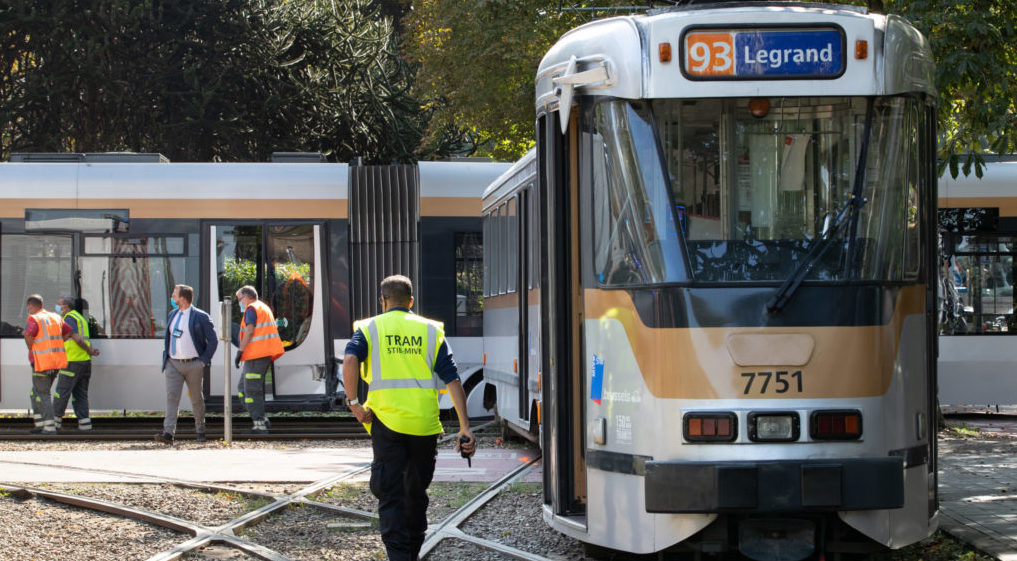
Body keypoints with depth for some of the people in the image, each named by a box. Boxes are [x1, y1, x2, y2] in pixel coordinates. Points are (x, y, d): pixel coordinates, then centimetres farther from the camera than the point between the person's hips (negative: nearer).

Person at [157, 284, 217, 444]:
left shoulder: (200, 317, -7)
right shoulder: (173, 314, 11)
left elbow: (213, 341, -5)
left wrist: (203, 361, -9)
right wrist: (166, 356, 11)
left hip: (193, 365, -4)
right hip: (173, 364, 4)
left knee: (197, 399, 8)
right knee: (171, 397, -10)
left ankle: (200, 431, 24)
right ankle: (168, 433, -18)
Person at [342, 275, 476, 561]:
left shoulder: (370, 328, 7)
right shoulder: (431, 330, 11)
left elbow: (350, 360, -15)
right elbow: (452, 379, 2)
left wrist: (353, 402, -9)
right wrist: (465, 427, 0)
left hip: (387, 420, -2)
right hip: (424, 423, 2)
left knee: (390, 494, -1)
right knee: (416, 491, 19)